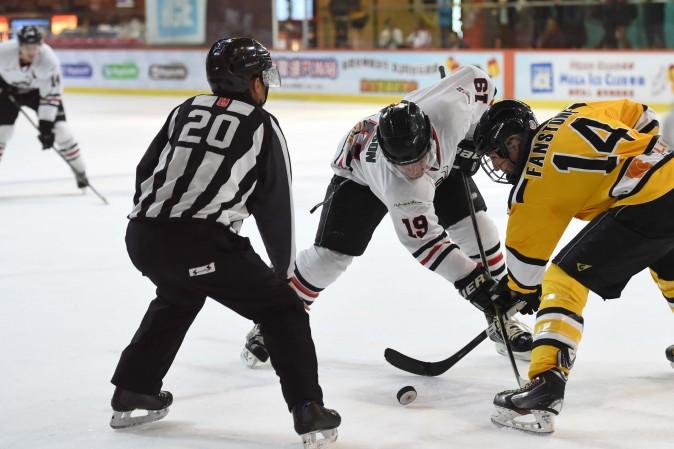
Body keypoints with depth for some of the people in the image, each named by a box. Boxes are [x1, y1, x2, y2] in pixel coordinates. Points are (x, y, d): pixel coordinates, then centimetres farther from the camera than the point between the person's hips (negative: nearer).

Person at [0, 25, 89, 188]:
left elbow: (51, 95, -30)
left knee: (60, 129, -10)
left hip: (38, 91, -1)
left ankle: (80, 173, 7)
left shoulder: (49, 60, -34)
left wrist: (45, 127, -32)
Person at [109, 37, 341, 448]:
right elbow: (276, 205, 12)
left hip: (142, 236, 6)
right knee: (282, 307, 8)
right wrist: (284, 268, 25)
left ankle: (133, 392, 40)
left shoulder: (187, 110, 20)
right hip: (202, 242, -6)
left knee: (178, 297, 36)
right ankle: (309, 412, -2)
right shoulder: (263, 126, 8)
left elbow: (146, 171, 22)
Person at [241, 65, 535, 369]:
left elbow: (473, 77, -19)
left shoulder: (449, 111, -41)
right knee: (330, 253, -11)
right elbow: (425, 242, -38)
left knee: (475, 223, -8)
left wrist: (471, 140, -17)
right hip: (360, 170, -4)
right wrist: (475, 284, -42)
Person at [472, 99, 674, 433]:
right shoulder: (576, 115, 15)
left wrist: (520, 290, 25)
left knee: (564, 278, -5)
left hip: (645, 208, -9)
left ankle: (546, 384, -17)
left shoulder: (535, 179, -3)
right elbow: (642, 117, 23)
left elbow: (525, 253, 7)